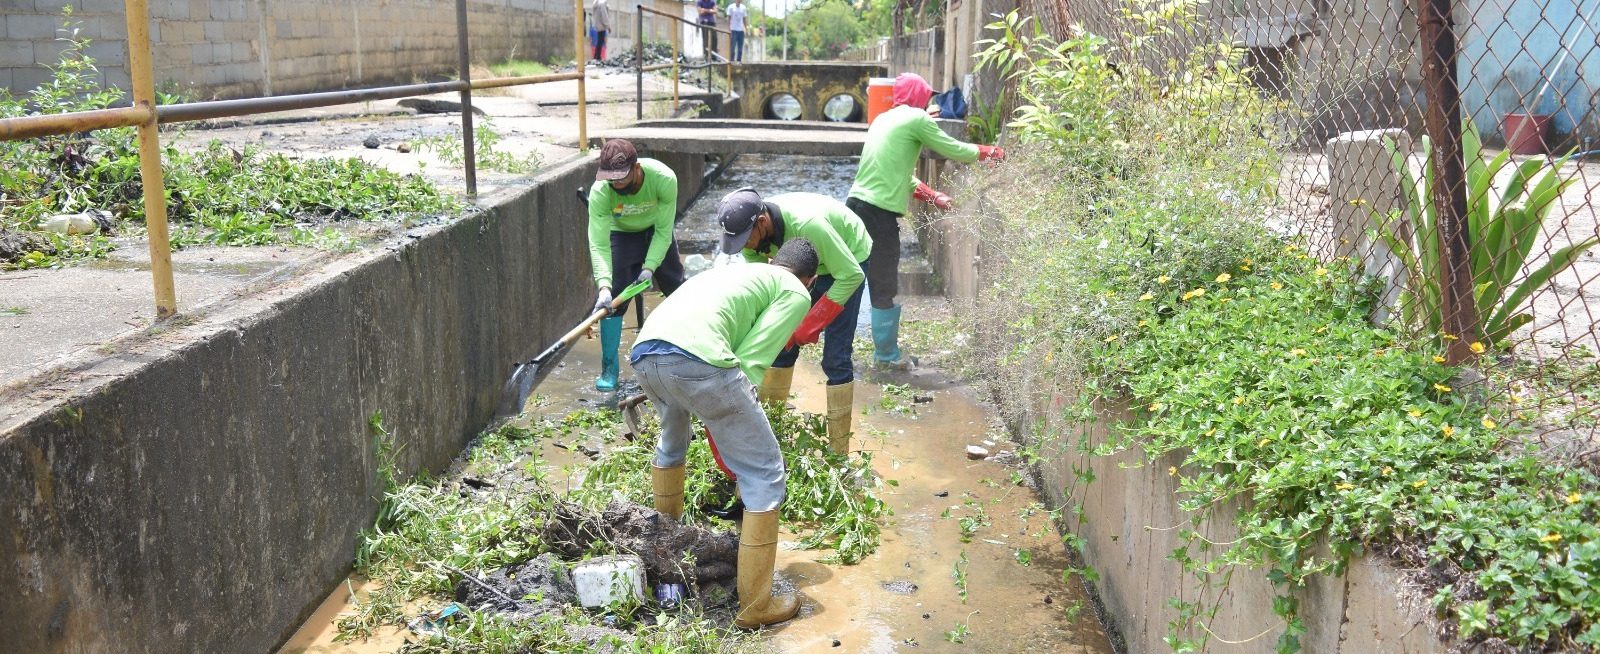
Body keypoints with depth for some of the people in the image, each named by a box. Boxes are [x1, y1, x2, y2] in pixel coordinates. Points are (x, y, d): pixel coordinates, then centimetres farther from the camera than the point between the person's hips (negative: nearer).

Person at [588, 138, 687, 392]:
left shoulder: (664, 179, -36)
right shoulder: (600, 192, -36)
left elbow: (663, 230, -24)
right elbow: (599, 245, -37)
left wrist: (650, 267, -33)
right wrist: (604, 285, -50)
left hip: (656, 231, 1)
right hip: (621, 236, -1)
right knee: (612, 299, -14)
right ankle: (609, 368, -3)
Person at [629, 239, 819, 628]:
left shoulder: (734, 271, 38)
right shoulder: (796, 293, 17)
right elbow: (752, 360, 3)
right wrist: (736, 427, 9)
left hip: (642, 353, 8)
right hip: (695, 359, -8)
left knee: (671, 441, 38)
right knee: (764, 475, 6)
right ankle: (755, 606, 11)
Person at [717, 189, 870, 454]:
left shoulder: (807, 225, -42)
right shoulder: (749, 228, -22)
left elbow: (851, 275, -33)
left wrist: (811, 325, -33)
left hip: (849, 260, -6)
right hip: (803, 264, 6)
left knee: (835, 358, -12)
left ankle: (839, 451, -2)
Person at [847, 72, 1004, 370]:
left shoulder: (883, 119, 21)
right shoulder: (916, 118, -3)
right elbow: (954, 150, 4)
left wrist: (934, 197, 30)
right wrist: (989, 152, 21)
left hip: (855, 204, 8)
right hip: (880, 213, -8)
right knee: (885, 288, 3)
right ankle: (887, 355, 13)